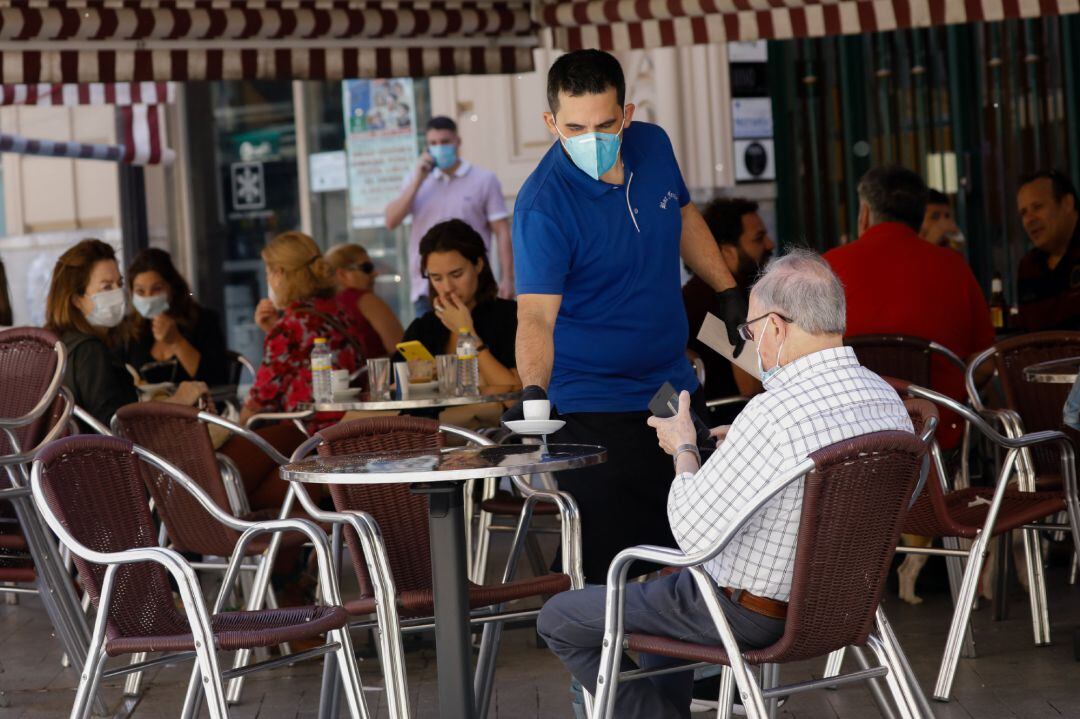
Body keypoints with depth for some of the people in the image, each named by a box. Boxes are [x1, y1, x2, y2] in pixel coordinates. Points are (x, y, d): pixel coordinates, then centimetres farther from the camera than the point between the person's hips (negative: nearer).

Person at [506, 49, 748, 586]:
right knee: (608, 566, -9)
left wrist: (727, 290, 17)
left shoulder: (653, 146, -3)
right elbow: (536, 314, -31)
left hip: (675, 387, 7)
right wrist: (533, 391, -47)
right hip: (594, 413, -7)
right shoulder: (543, 205, -23)